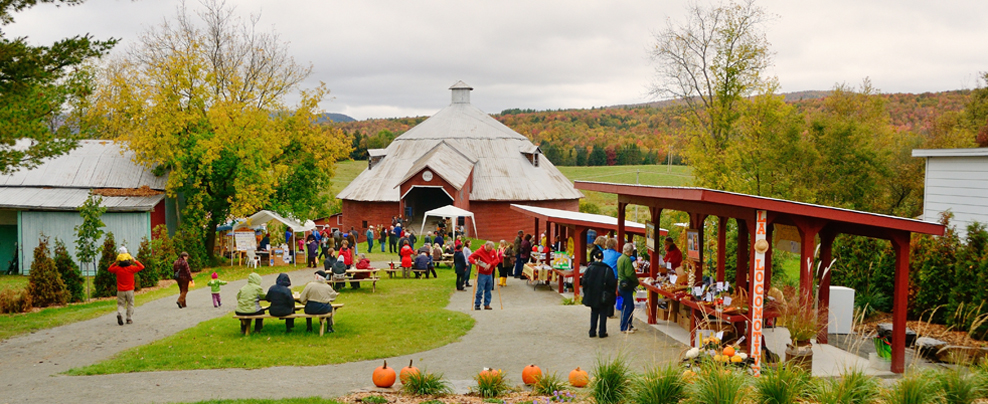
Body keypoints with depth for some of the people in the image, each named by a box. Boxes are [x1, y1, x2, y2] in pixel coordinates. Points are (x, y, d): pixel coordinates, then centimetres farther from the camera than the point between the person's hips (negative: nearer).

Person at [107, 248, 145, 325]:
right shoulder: (131, 268, -9)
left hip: (120, 291, 1)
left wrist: (115, 263, 15)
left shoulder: (117, 268, -3)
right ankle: (129, 319, 10)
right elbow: (141, 267, 1)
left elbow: (109, 269, 17)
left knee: (121, 304, 8)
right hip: (130, 290, -1)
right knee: (130, 304, 10)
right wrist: (135, 261, 8)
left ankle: (119, 314, -20)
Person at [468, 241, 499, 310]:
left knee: (488, 290, 8)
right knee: (480, 290, -6)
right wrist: (475, 262, -27)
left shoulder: (493, 251, 4)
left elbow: (496, 260, 3)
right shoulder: (480, 251, -10)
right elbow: (470, 257, -8)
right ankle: (477, 305, 4)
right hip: (482, 274, -5)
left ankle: (487, 304, 16)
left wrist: (490, 264, -13)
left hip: (489, 274, 5)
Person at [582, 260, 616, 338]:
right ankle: (602, 332, 9)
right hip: (603, 296, -3)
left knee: (594, 313, 15)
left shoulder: (590, 268, -5)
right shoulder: (607, 270, -13)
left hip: (591, 296, 3)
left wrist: (586, 292, 7)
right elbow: (612, 283, -15)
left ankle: (592, 332, 16)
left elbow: (584, 281, -4)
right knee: (603, 314, 9)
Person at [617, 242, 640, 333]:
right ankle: (624, 328, 1)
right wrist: (636, 282, -6)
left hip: (621, 284, 10)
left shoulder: (620, 258, 14)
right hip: (626, 286, -10)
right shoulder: (627, 259, -17)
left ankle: (628, 325, 24)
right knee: (627, 307, -3)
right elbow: (630, 274, -23)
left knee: (630, 306, 17)